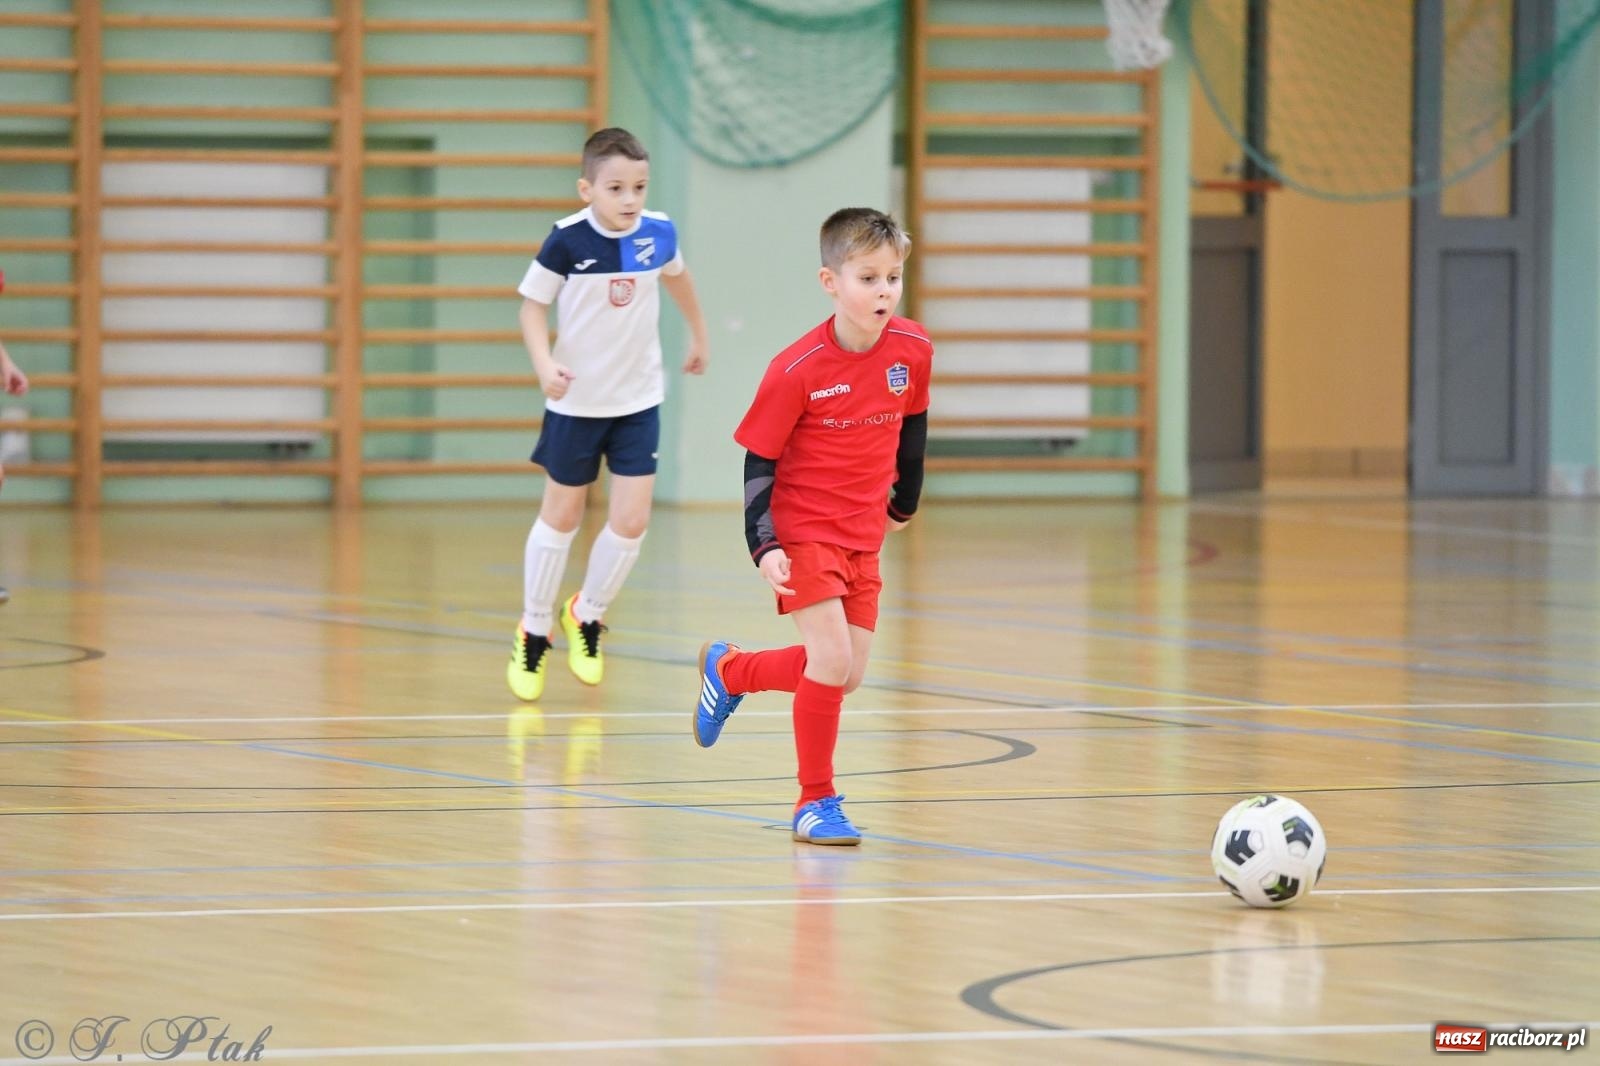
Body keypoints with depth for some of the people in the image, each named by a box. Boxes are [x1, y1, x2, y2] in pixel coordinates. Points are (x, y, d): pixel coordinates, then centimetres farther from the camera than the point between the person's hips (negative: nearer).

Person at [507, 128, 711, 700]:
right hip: (575, 401, -2)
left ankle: (587, 616, 21)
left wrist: (698, 334, 28)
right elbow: (533, 305, -9)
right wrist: (544, 362, -26)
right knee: (561, 517, 10)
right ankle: (533, 633, 28)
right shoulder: (567, 240, -19)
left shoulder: (658, 234, -9)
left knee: (631, 521, -5)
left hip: (638, 401, 2)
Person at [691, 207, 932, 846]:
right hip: (803, 531, -6)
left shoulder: (912, 350, -6)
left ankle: (729, 671, 35)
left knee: (847, 674, 8)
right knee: (832, 659, -15)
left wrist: (905, 500, 23)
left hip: (862, 538, 6)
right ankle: (816, 803, 1)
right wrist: (765, 546, -18)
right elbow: (759, 459, -11)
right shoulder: (797, 370, -19)